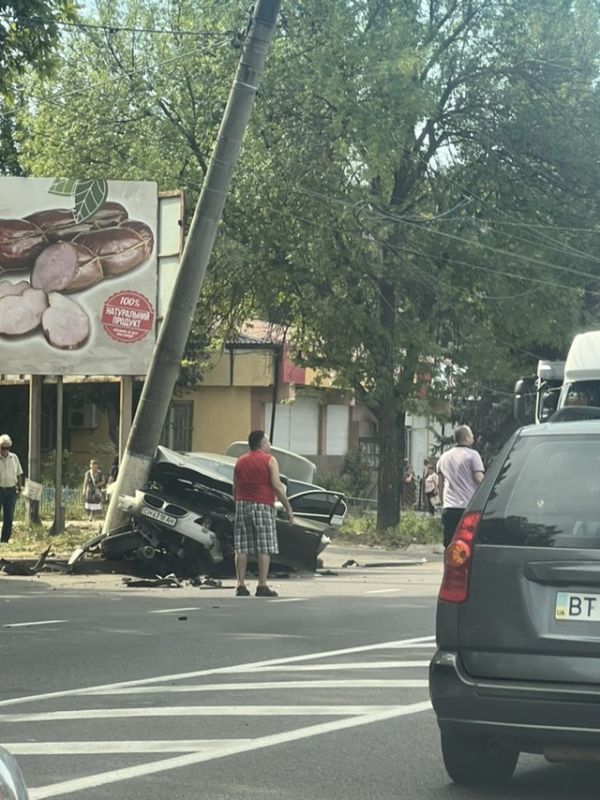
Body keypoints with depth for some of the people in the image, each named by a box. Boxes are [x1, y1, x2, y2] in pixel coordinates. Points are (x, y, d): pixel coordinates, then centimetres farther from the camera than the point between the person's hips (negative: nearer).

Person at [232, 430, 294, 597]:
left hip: (242, 504, 5)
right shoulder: (269, 461, -1)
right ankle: (262, 586, -8)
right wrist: (288, 508, -6)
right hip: (262, 505, -5)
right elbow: (277, 486, -9)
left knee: (241, 548, 4)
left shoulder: (240, 461, 14)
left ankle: (241, 585, 0)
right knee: (264, 548, -3)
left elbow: (235, 488, 13)